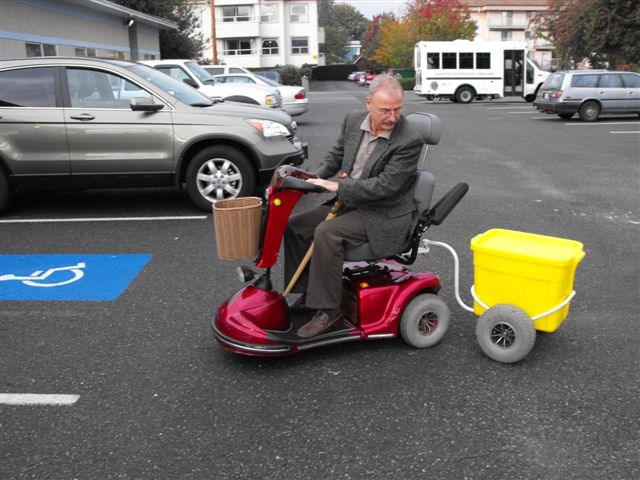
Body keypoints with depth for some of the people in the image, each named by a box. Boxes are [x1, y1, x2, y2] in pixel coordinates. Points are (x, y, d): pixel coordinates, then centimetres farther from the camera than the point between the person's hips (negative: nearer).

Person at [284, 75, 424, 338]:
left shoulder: (409, 142, -20)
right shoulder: (353, 121, 1)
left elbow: (384, 185, -24)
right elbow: (335, 156, 14)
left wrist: (337, 186, -25)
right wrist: (315, 178, -5)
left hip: (383, 217, -8)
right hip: (349, 204, 8)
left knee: (326, 233, -28)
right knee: (294, 225, 3)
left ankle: (327, 309, -17)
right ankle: (307, 294, 13)